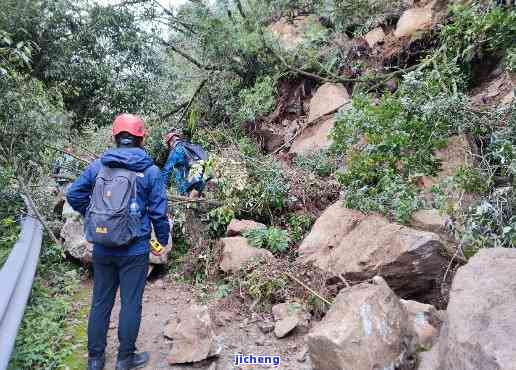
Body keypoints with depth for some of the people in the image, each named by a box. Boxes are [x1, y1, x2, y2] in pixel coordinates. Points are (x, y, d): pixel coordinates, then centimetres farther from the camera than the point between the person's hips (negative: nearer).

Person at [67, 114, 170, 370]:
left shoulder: (97, 166, 1)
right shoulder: (150, 171, -8)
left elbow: (74, 195, 5)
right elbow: (158, 211, -7)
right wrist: (163, 240, 7)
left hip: (102, 248, 4)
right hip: (134, 250, -3)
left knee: (100, 301, 16)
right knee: (131, 303, 9)